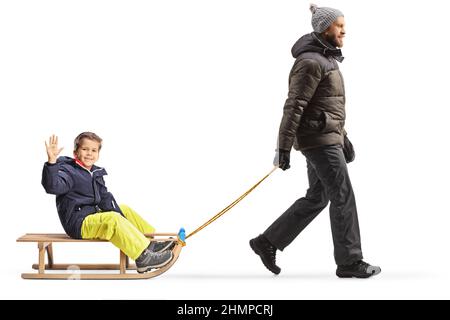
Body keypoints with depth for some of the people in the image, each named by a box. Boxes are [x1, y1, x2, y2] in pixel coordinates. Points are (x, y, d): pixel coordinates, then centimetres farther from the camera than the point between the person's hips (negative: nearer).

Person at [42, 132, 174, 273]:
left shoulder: (96, 173, 14)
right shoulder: (68, 171, -11)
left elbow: (105, 198, 14)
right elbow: (52, 186, -31)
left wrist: (121, 218, -1)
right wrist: (52, 161, -47)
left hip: (93, 215, 10)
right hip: (78, 224, -10)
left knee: (124, 210, 18)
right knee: (112, 219, -29)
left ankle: (150, 244, 19)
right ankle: (143, 257, -30)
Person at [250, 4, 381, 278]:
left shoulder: (327, 59, 17)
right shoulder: (311, 61, -15)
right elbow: (294, 106, -19)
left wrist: (343, 136, 25)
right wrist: (284, 147, -21)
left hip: (329, 138, 10)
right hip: (319, 139, -10)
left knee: (317, 198, 12)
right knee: (343, 197, -5)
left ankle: (268, 242, 18)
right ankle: (349, 262, 4)